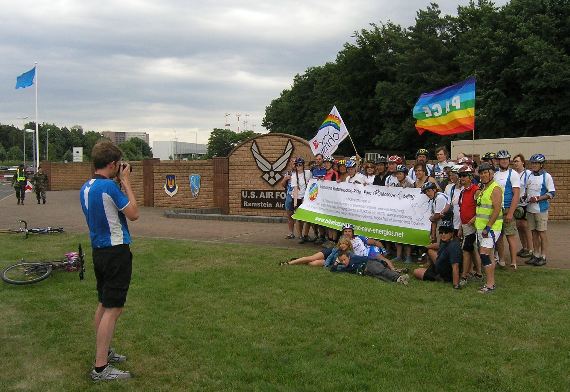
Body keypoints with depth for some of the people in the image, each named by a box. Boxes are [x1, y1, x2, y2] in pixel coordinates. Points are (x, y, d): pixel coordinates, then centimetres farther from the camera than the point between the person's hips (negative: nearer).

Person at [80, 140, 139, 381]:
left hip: (99, 251, 9)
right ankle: (101, 368, -1)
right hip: (116, 252, -9)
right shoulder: (108, 186, -20)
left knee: (104, 305, 20)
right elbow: (133, 214, -14)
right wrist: (126, 182, -8)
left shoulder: (85, 188, 8)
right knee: (113, 309, -4)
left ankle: (104, 352, 33)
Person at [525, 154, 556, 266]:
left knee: (542, 233, -1)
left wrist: (538, 198, -19)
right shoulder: (529, 176, 9)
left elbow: (552, 193, -9)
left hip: (541, 209, -5)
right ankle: (536, 255, 19)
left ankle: (543, 257, 7)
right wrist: (524, 198, 0)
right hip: (530, 209, 5)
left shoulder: (546, 176, -6)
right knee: (534, 232, 10)